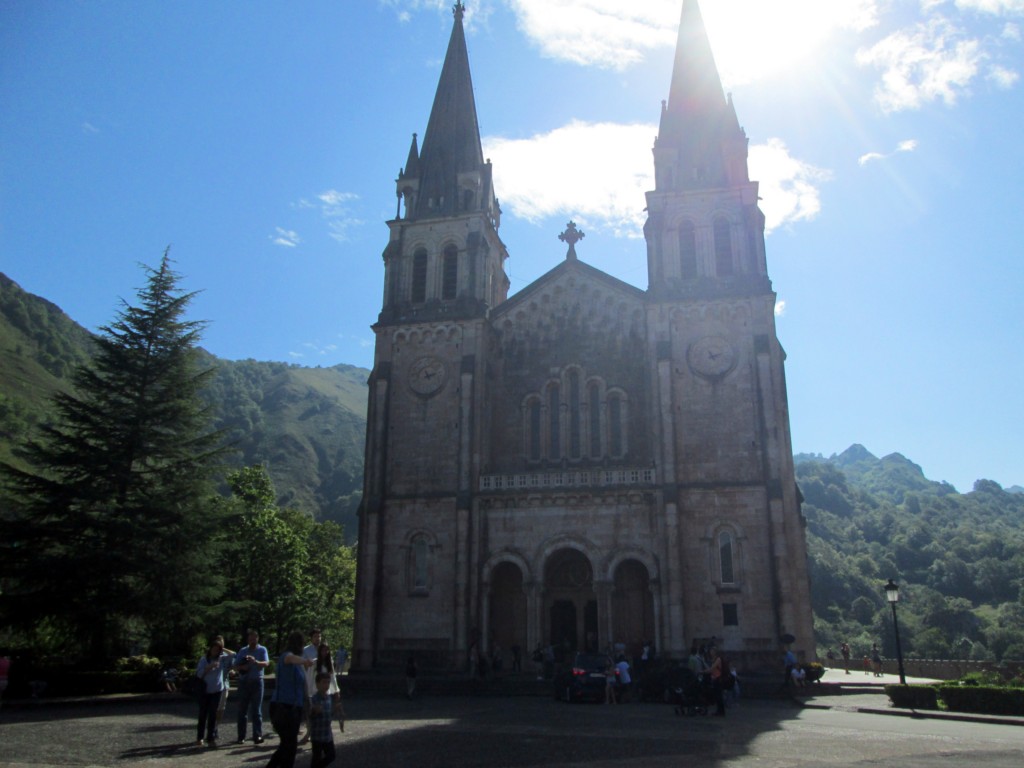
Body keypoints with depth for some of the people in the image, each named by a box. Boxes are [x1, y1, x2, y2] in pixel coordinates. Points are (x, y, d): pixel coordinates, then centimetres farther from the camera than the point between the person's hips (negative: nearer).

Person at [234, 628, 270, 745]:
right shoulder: (242, 651, 12)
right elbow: (235, 667, 10)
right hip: (243, 682, 3)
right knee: (242, 710, 5)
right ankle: (241, 736, 10)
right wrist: (242, 667, -13)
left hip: (256, 682, -3)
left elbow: (266, 663, -14)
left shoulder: (262, 650, 2)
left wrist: (256, 661, -34)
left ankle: (258, 736, -6)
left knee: (256, 710, -4)